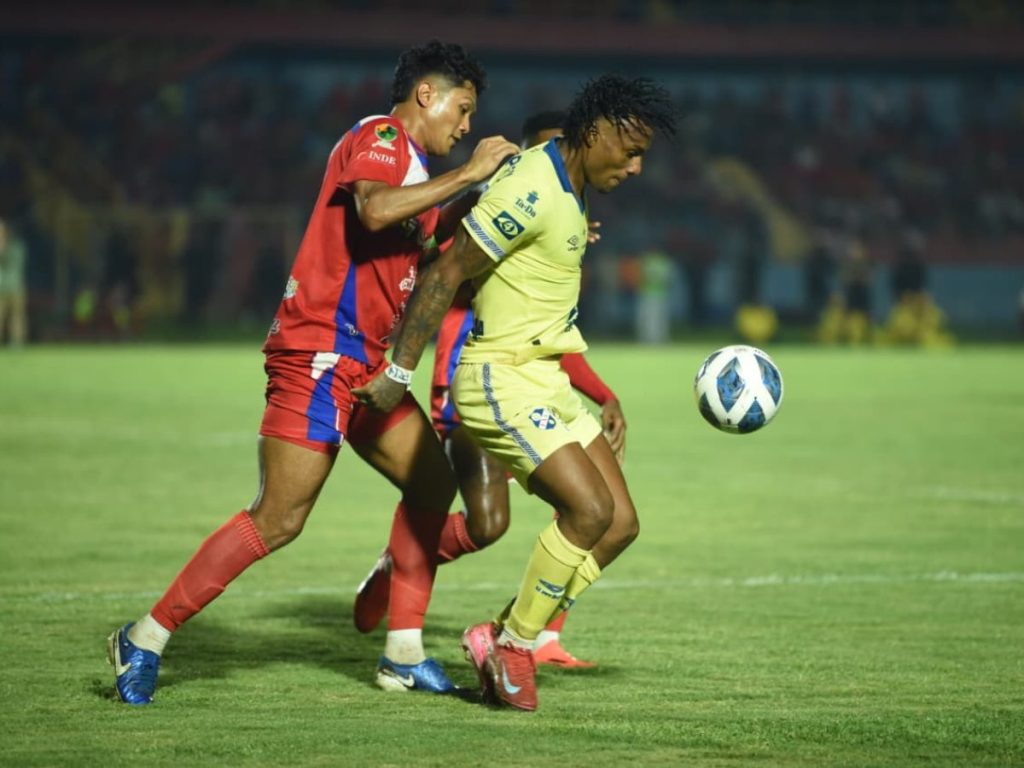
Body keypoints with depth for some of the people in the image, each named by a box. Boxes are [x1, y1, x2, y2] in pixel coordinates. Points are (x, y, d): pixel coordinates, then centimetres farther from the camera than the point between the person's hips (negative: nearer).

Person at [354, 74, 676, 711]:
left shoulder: (570, 191, 13)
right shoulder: (530, 189, -19)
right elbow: (446, 275, -18)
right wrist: (399, 373, -16)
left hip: (548, 382, 10)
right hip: (503, 380, -10)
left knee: (621, 524, 3)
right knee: (590, 510, -20)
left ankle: (508, 639, 12)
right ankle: (512, 644, -2)